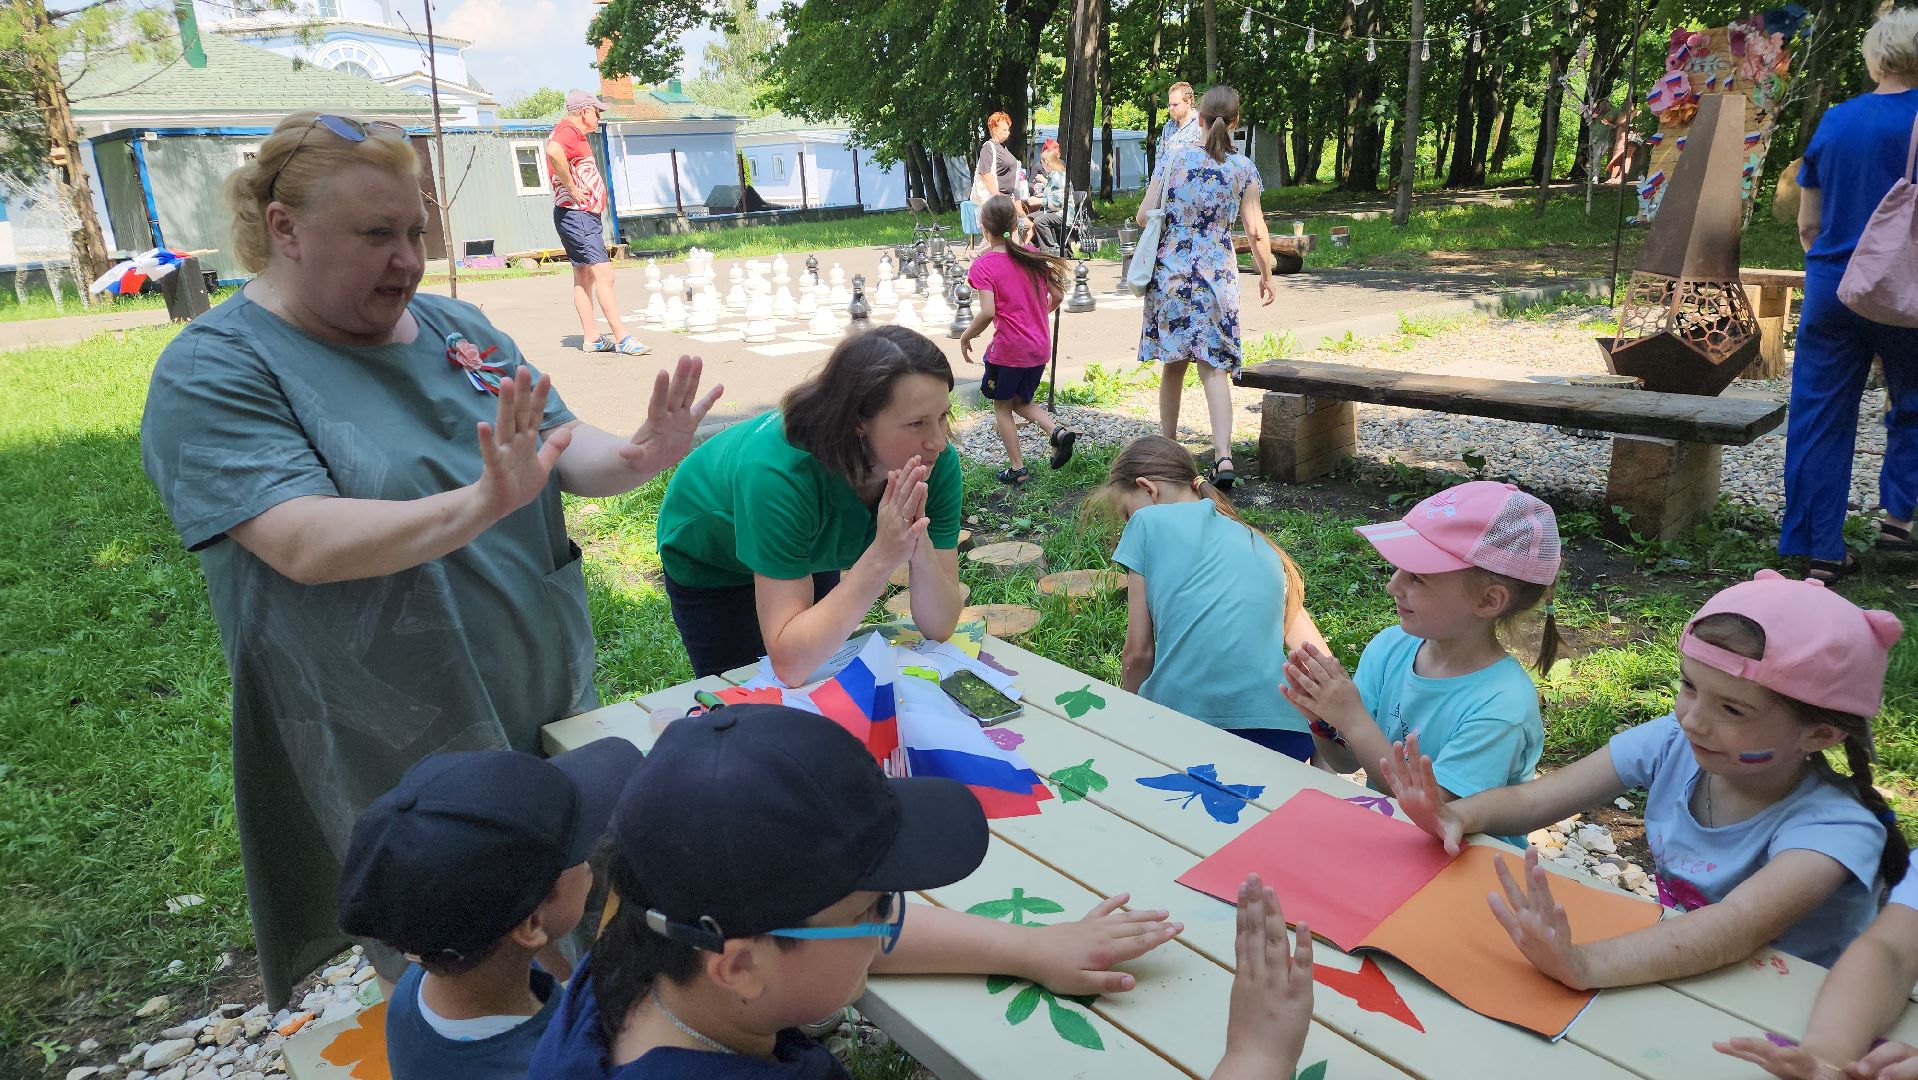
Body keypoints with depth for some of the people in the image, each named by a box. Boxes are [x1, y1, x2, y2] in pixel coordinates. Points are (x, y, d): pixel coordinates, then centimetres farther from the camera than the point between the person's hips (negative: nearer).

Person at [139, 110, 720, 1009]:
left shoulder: (456, 328, 4)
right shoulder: (213, 372, -13)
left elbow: (568, 453, 1)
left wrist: (637, 458, -21)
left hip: (554, 706, 6)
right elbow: (306, 545, -26)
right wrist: (483, 504, -40)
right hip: (395, 759, -5)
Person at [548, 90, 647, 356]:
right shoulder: (568, 132, -13)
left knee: (585, 277, 10)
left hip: (586, 216, 11)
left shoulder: (575, 134, 20)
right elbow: (553, 151, -37)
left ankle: (591, 338, 14)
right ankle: (623, 339, -19)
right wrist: (571, 189, -28)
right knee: (604, 274, -16)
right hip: (576, 215, -11)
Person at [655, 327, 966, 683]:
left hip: (806, 549, 4)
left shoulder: (938, 462, -29)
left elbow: (940, 627, -25)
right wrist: (880, 557, -49)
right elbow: (789, 664, -43)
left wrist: (920, 547, -44)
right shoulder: (779, 471, -42)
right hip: (709, 556, -4)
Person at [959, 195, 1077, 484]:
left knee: (1002, 406, 13)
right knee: (1020, 401, 23)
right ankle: (1057, 430, -1)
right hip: (1040, 347, 6)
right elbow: (1057, 295, 6)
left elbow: (988, 312, -24)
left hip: (1008, 349, -6)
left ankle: (1018, 469, 15)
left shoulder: (983, 265, -13)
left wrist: (966, 337, -8)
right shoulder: (1032, 256, 3)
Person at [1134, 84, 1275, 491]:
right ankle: (1223, 456, -11)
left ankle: (1167, 448, 22)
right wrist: (1267, 275, 14)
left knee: (1173, 363, 11)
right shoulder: (1243, 168, 0)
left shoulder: (1176, 158, -1)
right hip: (1216, 275, 0)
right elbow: (1256, 231, 0)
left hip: (1170, 271, 0)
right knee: (1214, 367, 0)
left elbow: (1143, 217, -3)